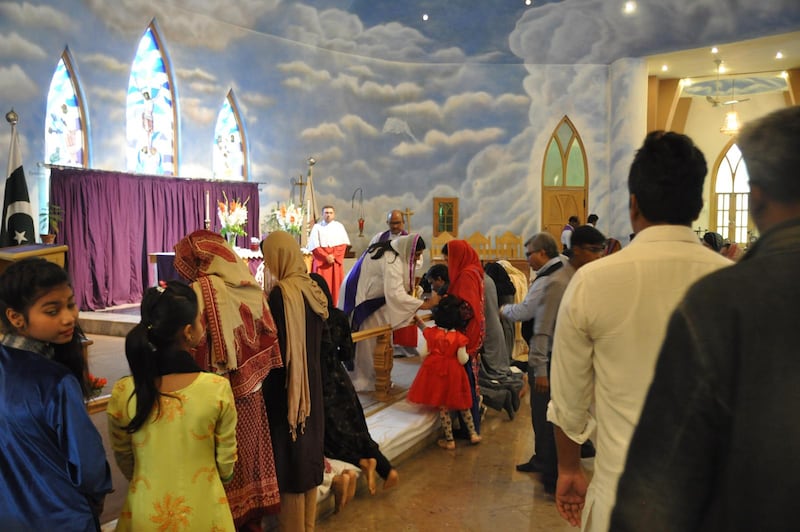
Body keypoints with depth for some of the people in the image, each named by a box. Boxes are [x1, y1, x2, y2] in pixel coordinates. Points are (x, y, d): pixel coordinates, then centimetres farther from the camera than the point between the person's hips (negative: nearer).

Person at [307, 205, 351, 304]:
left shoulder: (339, 226, 8)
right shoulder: (317, 227, 2)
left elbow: (343, 244, 2)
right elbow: (314, 246, -4)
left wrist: (334, 256, -12)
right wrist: (326, 257, -14)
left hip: (336, 261, 2)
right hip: (321, 261, -2)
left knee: (336, 285, 0)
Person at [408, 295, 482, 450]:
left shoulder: (430, 333, -8)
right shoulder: (459, 338, -14)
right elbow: (463, 360, -13)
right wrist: (467, 354, 8)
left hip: (435, 372, 1)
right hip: (453, 375, -1)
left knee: (443, 407, 9)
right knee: (462, 405, 18)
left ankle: (449, 440, 14)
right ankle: (473, 434, 25)